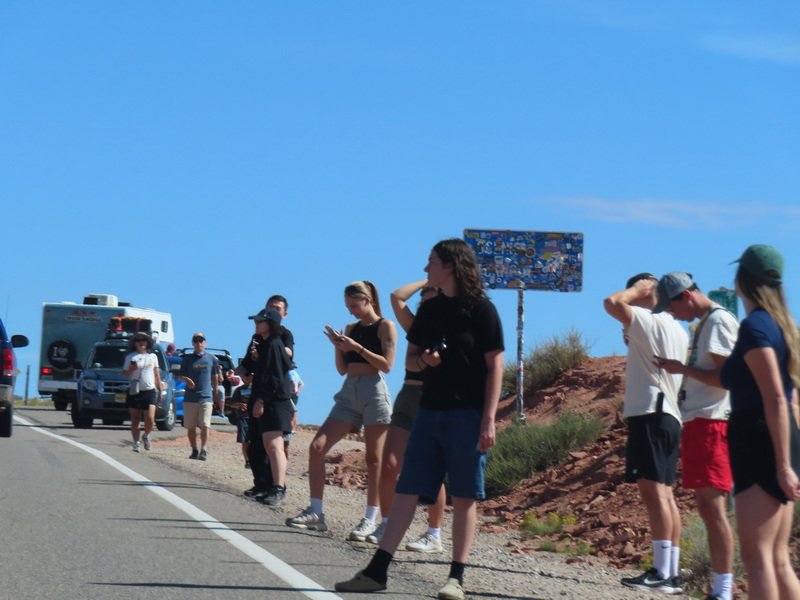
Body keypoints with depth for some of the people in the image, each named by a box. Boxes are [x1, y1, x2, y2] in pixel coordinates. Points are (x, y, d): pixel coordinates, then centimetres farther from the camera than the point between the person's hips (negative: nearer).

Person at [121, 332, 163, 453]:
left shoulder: (153, 357, 13)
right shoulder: (130, 357, 6)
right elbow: (125, 373, 3)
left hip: (149, 390, 1)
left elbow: (156, 374, 18)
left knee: (150, 418, -11)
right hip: (134, 391, -1)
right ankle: (136, 443, 8)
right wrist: (131, 369, -17)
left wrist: (160, 389, 15)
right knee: (135, 419, 1)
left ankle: (147, 436, 15)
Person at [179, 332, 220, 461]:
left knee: (205, 426, -11)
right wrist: (187, 380, -15)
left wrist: (215, 393, 15)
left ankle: (204, 450, -9)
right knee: (190, 427, 5)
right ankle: (194, 450, 16)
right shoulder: (187, 359, 6)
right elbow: (180, 376, 7)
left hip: (206, 397, -1)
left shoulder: (211, 358, 6)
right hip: (190, 398, 1)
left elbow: (215, 377, 15)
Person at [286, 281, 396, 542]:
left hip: (374, 391, -6)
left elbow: (386, 364, -10)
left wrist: (357, 347, -15)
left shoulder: (385, 326, 0)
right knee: (317, 447, -5)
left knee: (374, 458, -4)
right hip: (349, 393, 7)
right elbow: (342, 369, 17)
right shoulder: (351, 328, 17)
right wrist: (338, 346, 0)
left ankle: (370, 520, -1)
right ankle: (316, 513, -3)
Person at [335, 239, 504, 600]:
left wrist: (488, 419, -14)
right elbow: (410, 360, 18)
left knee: (464, 497, -1)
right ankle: (377, 571, 1)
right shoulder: (430, 309, 12)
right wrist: (424, 360, -7)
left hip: (467, 414, -6)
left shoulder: (481, 310, -5)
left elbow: (494, 366, -7)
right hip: (430, 411, 6)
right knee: (406, 490, 2)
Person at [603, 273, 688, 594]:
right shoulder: (677, 330, 20)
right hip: (668, 416, 10)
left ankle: (661, 573, -18)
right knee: (664, 494, 9)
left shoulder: (651, 322, -9)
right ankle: (672, 573, 8)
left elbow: (612, 302, -21)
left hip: (650, 414, -10)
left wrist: (637, 289, -6)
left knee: (653, 490, -13)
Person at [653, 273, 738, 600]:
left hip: (712, 423, -10)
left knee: (711, 504, -13)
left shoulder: (719, 321, -11)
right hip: (697, 421, 10)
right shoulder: (704, 324, 19)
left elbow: (725, 377, -17)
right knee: (705, 505, 11)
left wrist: (682, 369, -11)